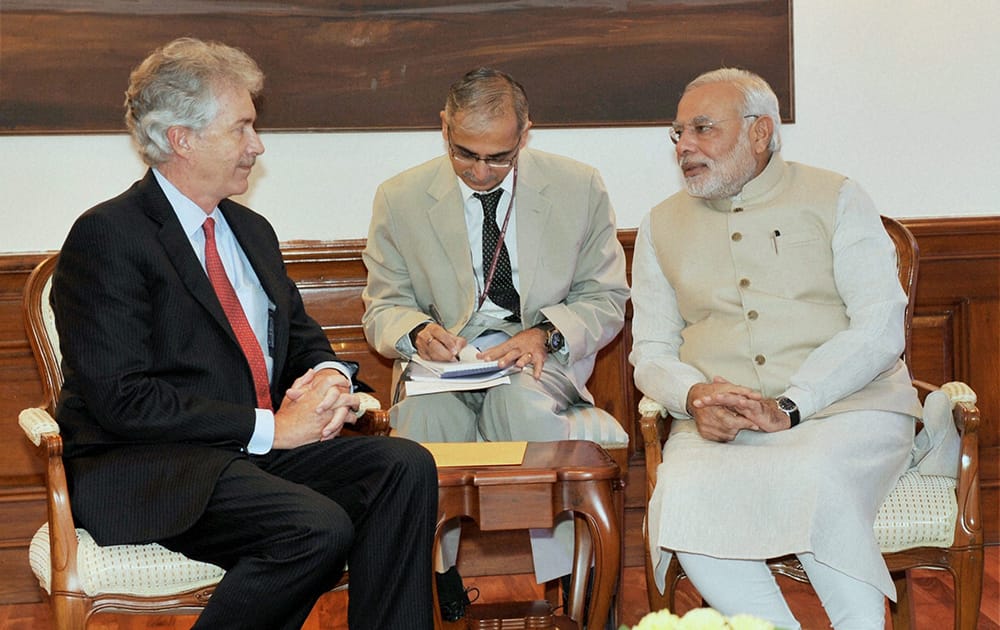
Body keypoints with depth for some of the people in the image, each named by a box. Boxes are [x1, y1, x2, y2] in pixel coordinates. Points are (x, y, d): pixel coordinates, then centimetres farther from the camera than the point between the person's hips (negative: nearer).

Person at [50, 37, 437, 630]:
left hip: (259, 450, 8)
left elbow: (303, 335, 25)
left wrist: (328, 376, -1)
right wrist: (267, 427, -17)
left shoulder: (252, 230, 18)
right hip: (150, 471, -7)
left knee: (406, 465, -16)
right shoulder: (107, 237, -9)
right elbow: (121, 399, -17)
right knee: (319, 530, -30)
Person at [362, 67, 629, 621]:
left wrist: (546, 334, -13)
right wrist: (418, 331, -15)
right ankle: (438, 576, -22)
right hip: (446, 361, 1)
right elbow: (382, 309, 10)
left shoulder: (580, 188, 1)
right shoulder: (400, 199, 2)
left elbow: (606, 299, 7)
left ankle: (560, 581, -29)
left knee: (522, 404, -37)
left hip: (540, 357, -1)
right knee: (423, 413, -35)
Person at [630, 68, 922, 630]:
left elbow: (880, 328, -3)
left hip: (846, 409, -2)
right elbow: (651, 351, 15)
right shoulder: (663, 227, 18)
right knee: (683, 497, -31)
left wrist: (787, 406, -16)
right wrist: (694, 397, -9)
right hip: (718, 428, 3)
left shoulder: (836, 200, 8)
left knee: (814, 477, -36)